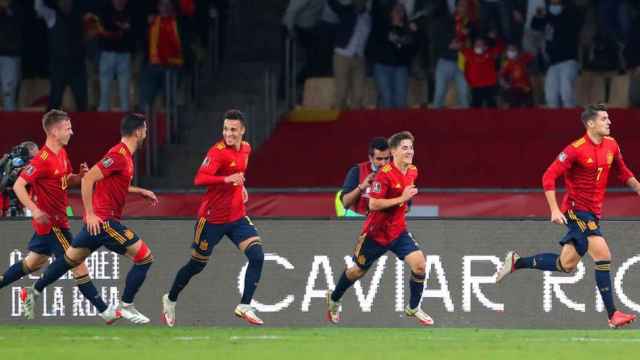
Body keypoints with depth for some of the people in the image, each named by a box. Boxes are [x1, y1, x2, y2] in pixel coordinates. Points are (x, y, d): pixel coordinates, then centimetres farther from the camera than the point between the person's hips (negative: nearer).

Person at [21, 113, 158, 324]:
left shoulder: (125, 155, 13)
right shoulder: (119, 155, -18)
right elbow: (88, 179, -24)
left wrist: (141, 192, 26)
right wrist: (90, 214, -24)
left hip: (97, 221, 10)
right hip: (102, 220, -10)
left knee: (71, 259, 20)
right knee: (144, 257, -7)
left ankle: (33, 293, 27)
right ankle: (126, 306, -1)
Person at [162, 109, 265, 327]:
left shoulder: (246, 148, 5)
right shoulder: (218, 151, -19)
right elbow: (199, 180, -32)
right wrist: (226, 179, -43)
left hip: (237, 217, 6)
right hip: (213, 217, -6)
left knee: (257, 255, -15)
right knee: (196, 265, 9)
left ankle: (245, 307, -10)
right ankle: (170, 300, 33)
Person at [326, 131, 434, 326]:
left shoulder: (413, 171, 0)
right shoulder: (384, 174, -23)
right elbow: (373, 204, -27)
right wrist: (401, 199, -30)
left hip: (398, 231, 5)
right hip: (376, 232, -5)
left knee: (419, 264, -14)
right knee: (358, 270, 14)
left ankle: (413, 308, 3)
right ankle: (334, 299, 40)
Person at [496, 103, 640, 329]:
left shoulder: (611, 145, 5)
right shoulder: (576, 150, -16)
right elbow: (549, 177, -16)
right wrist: (554, 210, -21)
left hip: (592, 213, 8)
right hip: (576, 210, -8)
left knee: (566, 264, 10)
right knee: (603, 255, -18)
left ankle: (516, 262, 27)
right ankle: (612, 315, -15)